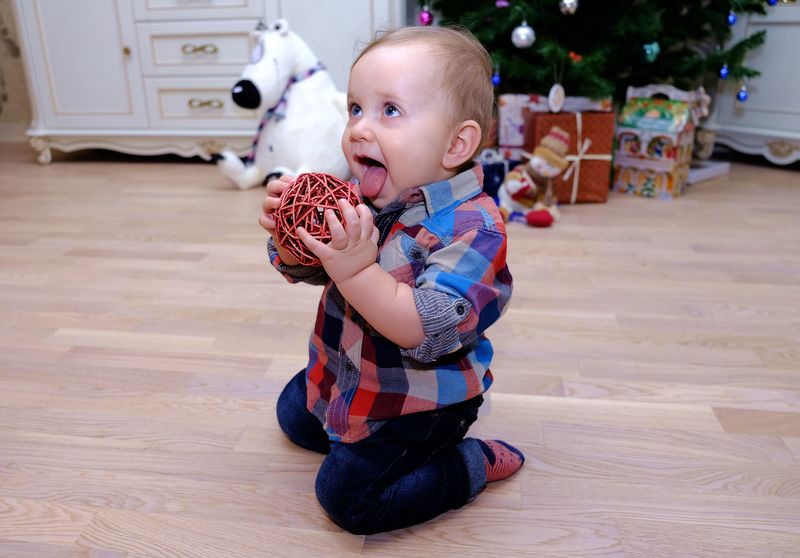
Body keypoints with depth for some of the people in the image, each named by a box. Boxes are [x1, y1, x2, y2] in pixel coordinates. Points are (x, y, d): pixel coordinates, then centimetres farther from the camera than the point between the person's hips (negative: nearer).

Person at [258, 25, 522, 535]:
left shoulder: (472, 228, -30)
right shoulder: (359, 196, -11)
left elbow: (428, 331, -37)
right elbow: (303, 269, -1)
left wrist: (354, 269, -47)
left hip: (421, 396, -7)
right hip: (345, 372, 8)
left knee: (347, 496, -7)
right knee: (293, 414, 24)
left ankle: (476, 463, 8)